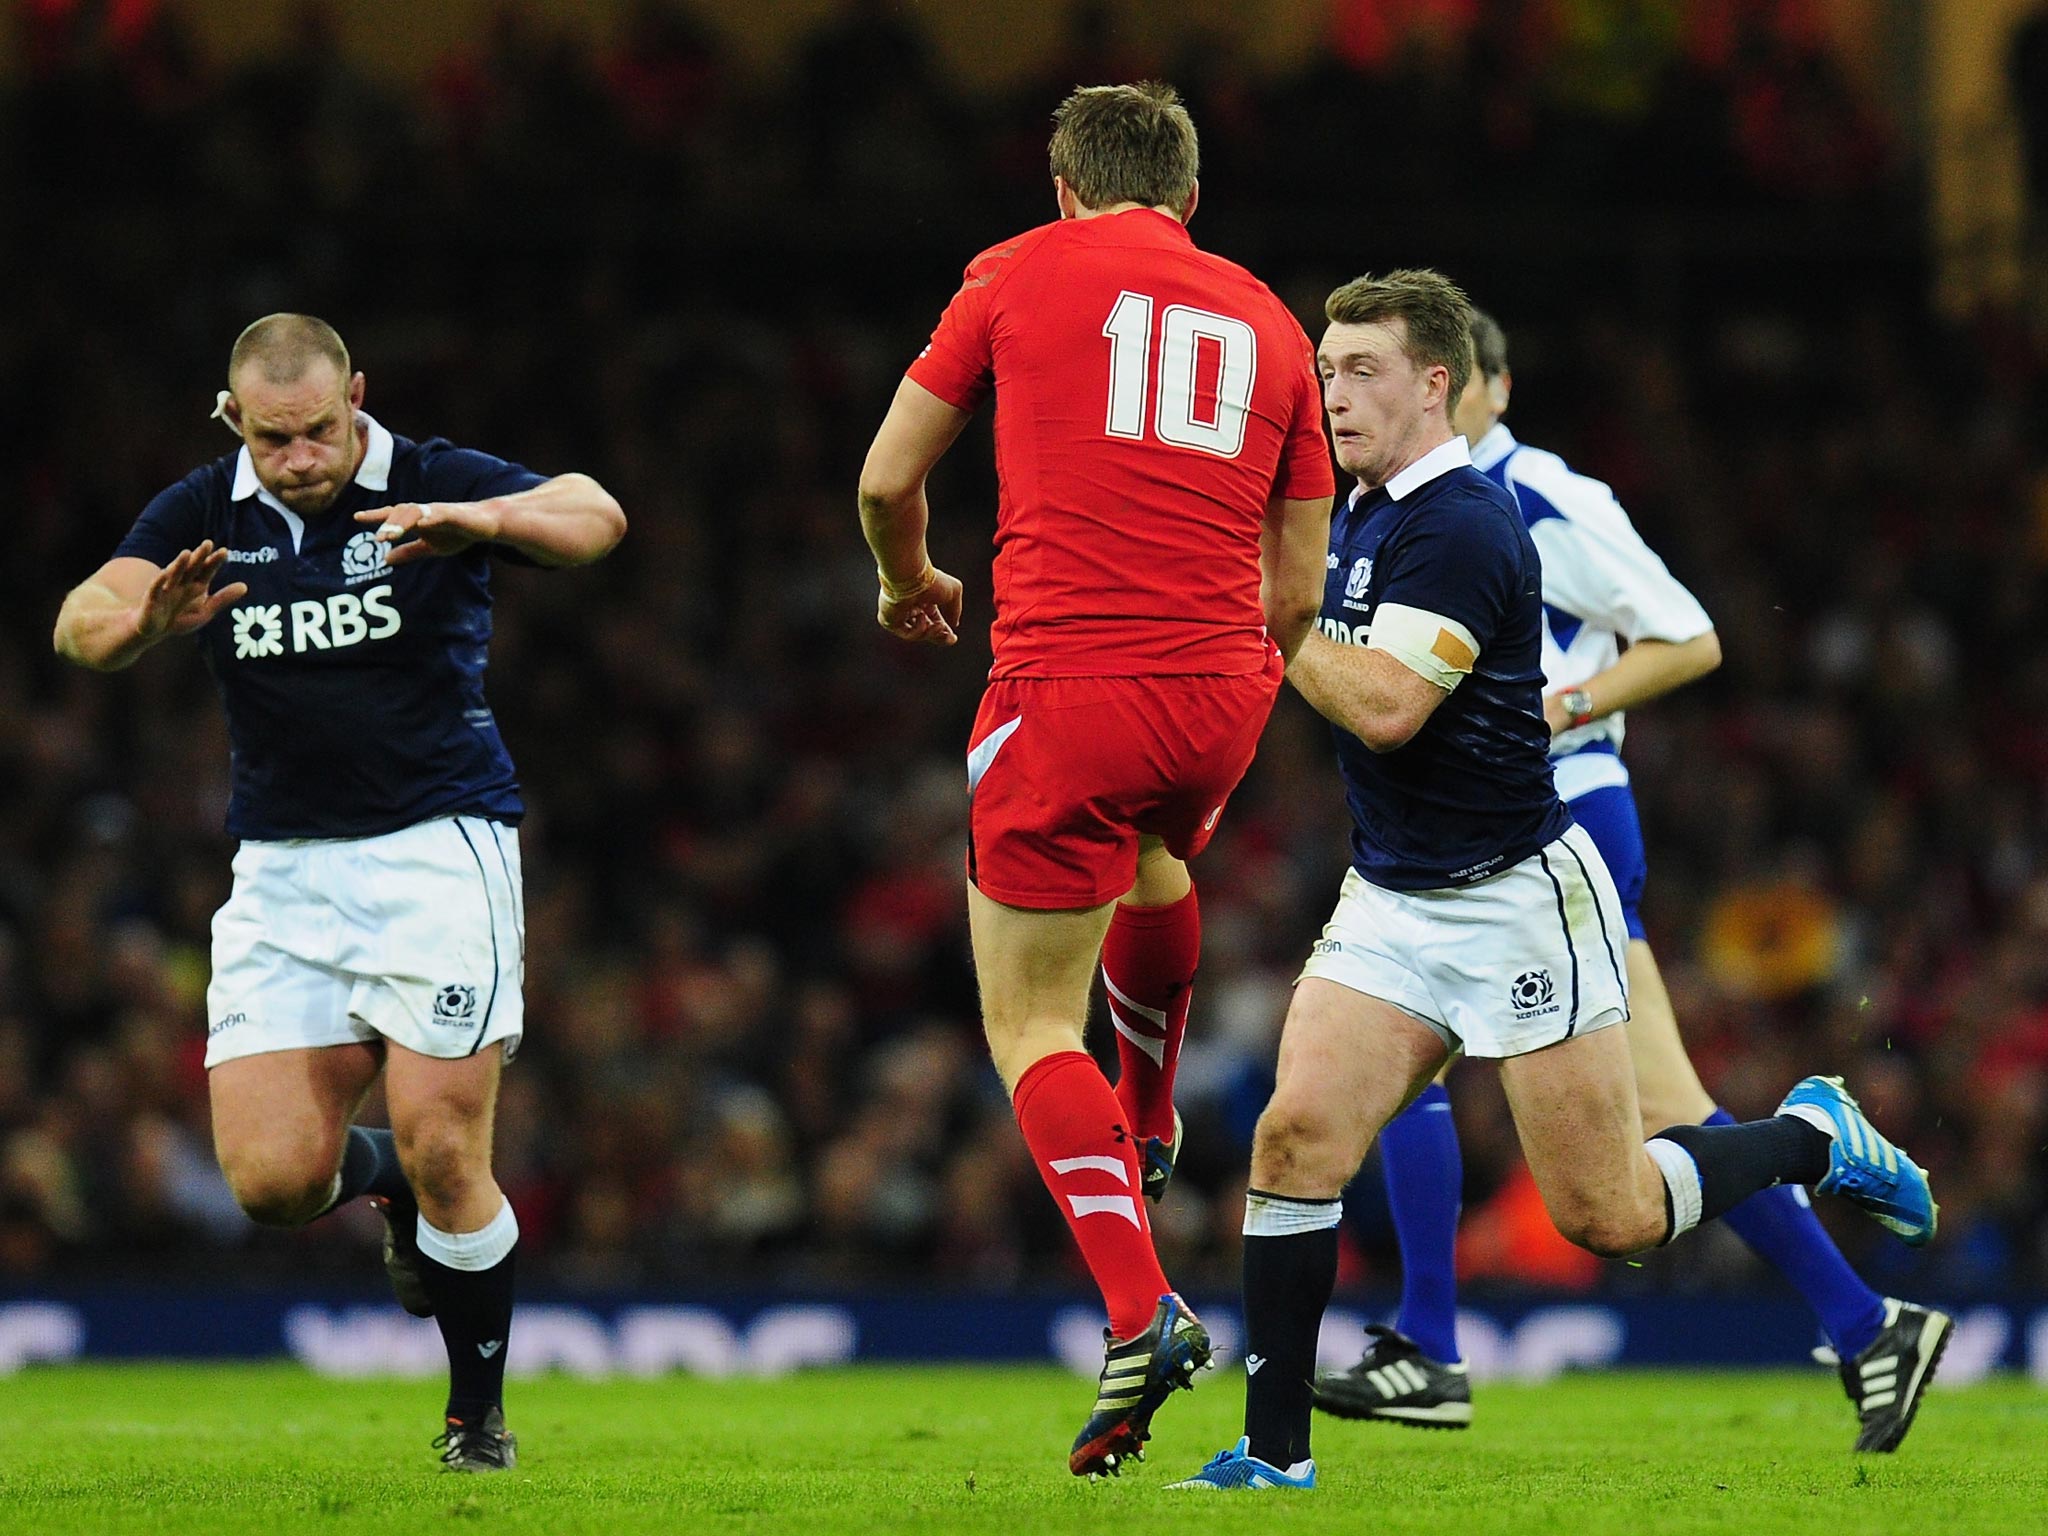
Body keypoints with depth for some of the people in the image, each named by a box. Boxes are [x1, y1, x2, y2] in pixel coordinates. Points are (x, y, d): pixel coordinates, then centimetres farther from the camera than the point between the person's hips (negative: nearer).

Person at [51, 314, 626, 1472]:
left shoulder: (434, 485, -7)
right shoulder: (205, 515, 2)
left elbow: (595, 519, -23)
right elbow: (82, 624, -11)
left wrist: (479, 520, -43)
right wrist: (147, 619, -35)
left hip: (436, 845, -3)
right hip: (282, 869, 3)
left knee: (443, 1155, -11)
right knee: (274, 1179, -8)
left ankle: (480, 1413, 11)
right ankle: (383, 1176, 28)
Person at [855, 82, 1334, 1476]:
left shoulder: (1020, 273, 6)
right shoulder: (1269, 323, 15)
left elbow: (887, 480, 9)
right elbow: (1300, 589, 16)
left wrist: (912, 581, 30)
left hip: (1065, 686, -4)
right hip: (1222, 694, 4)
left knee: (1032, 1024, 3)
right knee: (1153, 865, 38)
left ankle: (1141, 1310, -14)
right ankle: (1150, 1131, 55)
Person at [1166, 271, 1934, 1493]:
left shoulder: (1463, 525, -19)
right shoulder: (1360, 521, 9)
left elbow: (1385, 705, -28)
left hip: (1520, 902, -8)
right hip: (1393, 901, 8)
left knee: (1610, 1216, -2)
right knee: (1298, 1133, -12)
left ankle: (1818, 1136, 24)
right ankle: (1276, 1455, -9)